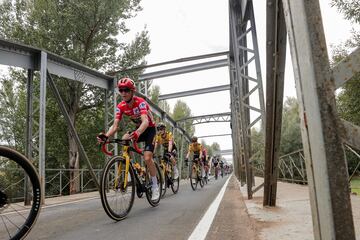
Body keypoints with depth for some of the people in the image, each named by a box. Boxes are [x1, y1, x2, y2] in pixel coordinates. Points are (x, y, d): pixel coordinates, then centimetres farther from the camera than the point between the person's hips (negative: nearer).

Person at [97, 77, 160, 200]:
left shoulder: (140, 102, -29)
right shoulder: (121, 106, -14)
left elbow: (145, 121, -44)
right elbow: (115, 125, -21)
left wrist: (137, 133, -64)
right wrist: (106, 136, -41)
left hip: (150, 129, -5)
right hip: (138, 129, 6)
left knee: (147, 158, -19)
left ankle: (155, 186, 1)